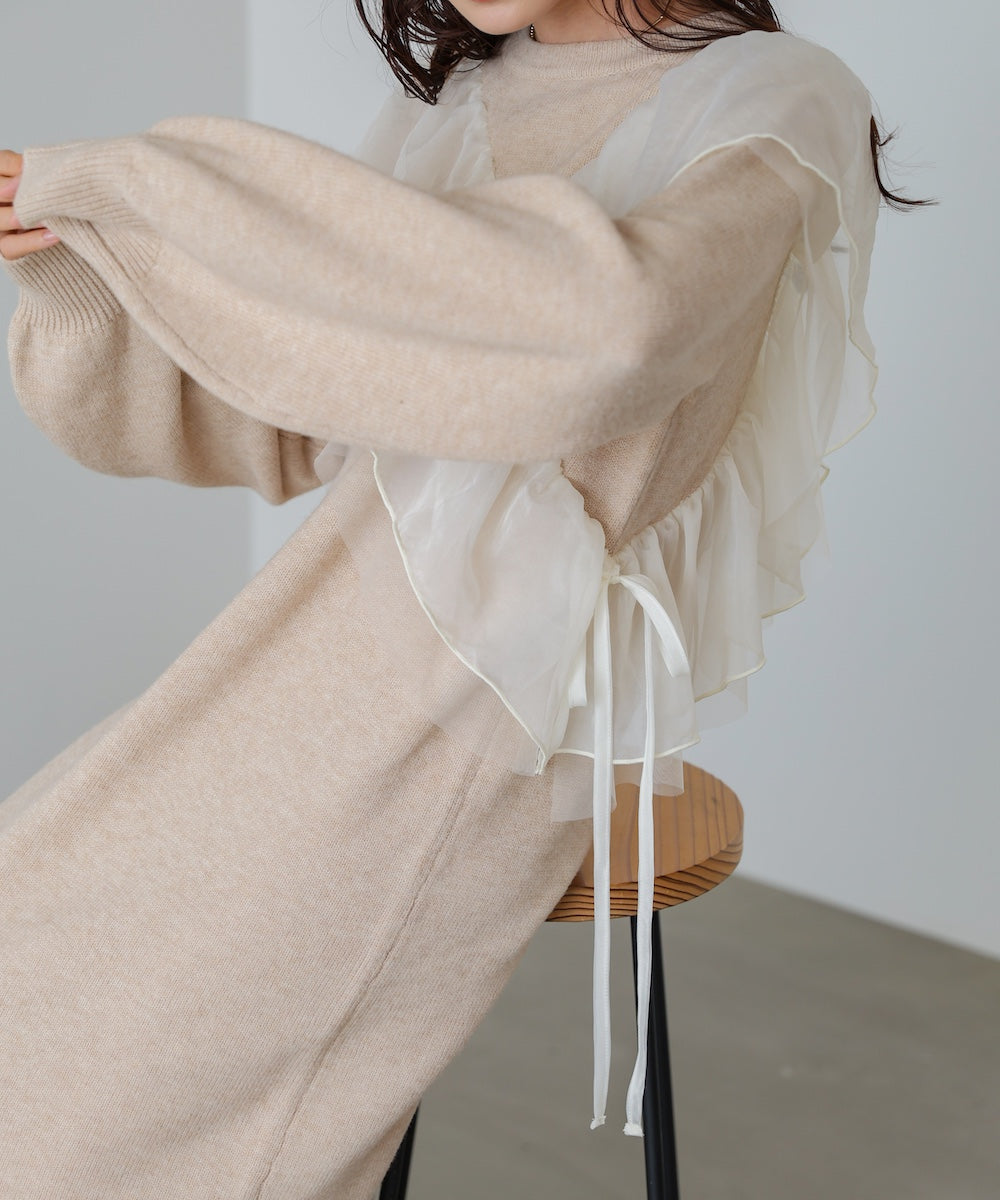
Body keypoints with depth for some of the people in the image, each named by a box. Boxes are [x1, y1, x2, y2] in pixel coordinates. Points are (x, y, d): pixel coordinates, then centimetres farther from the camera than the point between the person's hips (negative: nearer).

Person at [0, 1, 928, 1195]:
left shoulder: (775, 99, -10)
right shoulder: (442, 111, 11)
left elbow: (611, 315, -33)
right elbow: (277, 423, 11)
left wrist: (155, 183, -29)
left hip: (492, 700, -7)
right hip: (333, 637, 7)